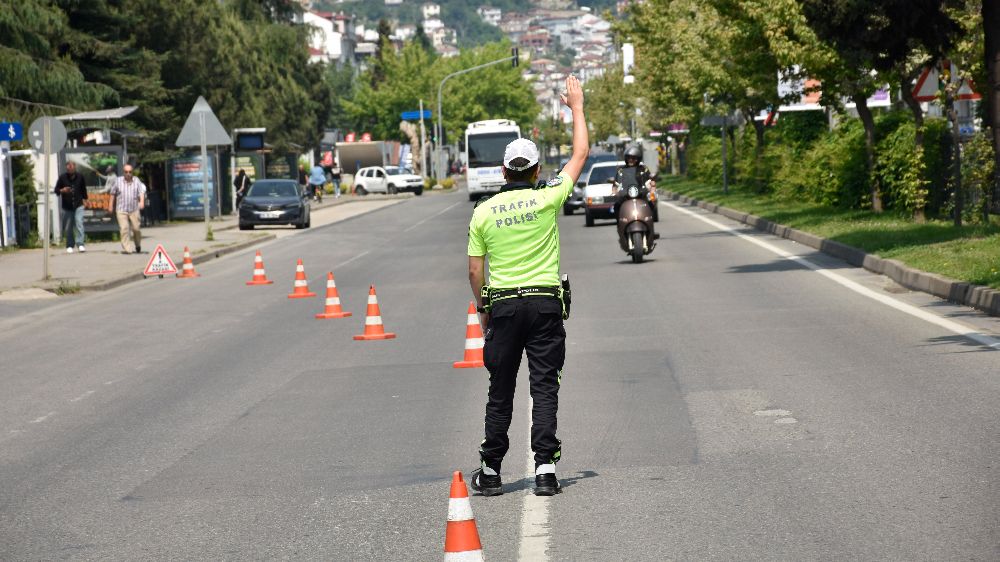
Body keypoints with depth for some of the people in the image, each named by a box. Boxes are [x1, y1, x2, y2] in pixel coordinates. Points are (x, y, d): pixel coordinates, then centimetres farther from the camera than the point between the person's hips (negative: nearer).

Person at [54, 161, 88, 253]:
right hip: (67, 207, 0)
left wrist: (85, 198, 21)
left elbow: (83, 189, 18)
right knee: (68, 228, 2)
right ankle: (69, 246, 13)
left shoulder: (80, 177, 4)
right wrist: (62, 190, -17)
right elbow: (56, 190, 3)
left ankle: (80, 244, -18)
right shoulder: (62, 178, -1)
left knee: (79, 223, -15)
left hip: (78, 206, 0)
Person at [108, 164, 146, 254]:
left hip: (134, 210, 0)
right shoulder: (118, 181, 5)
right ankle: (126, 249, -12)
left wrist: (142, 201, -26)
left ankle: (138, 246, 28)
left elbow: (142, 192, -8)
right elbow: (113, 193, 15)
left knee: (136, 228, 3)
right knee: (124, 229, -12)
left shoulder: (137, 181, 3)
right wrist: (111, 205, 16)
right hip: (121, 210, 0)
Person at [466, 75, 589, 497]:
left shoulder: (483, 212, 2)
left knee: (500, 392, 8)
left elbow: (475, 271, 4)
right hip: (545, 303, -1)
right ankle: (545, 469, -8)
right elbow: (581, 155, 8)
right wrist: (577, 108, 17)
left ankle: (490, 471, 12)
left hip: (502, 305, 1)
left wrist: (483, 311, 17)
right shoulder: (547, 200, -4)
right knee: (545, 387, -1)